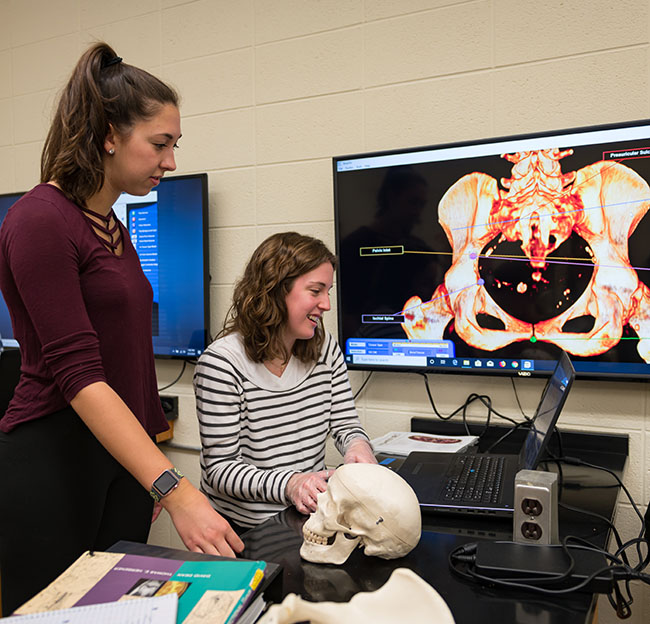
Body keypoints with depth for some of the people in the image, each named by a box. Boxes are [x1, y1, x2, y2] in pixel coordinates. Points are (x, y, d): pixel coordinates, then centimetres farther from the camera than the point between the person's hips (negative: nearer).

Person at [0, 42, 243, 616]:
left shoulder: (111, 226, 12)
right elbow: (78, 375, -22)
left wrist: (155, 474, 17)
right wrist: (176, 491, -28)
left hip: (123, 459, 8)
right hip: (51, 461, -7)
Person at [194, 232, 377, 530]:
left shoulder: (326, 349, 4)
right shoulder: (222, 363, -16)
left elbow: (346, 425, 8)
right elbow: (220, 468, -16)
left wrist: (358, 445, -17)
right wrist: (288, 485, -33)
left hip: (311, 516, 5)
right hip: (241, 526, -5)